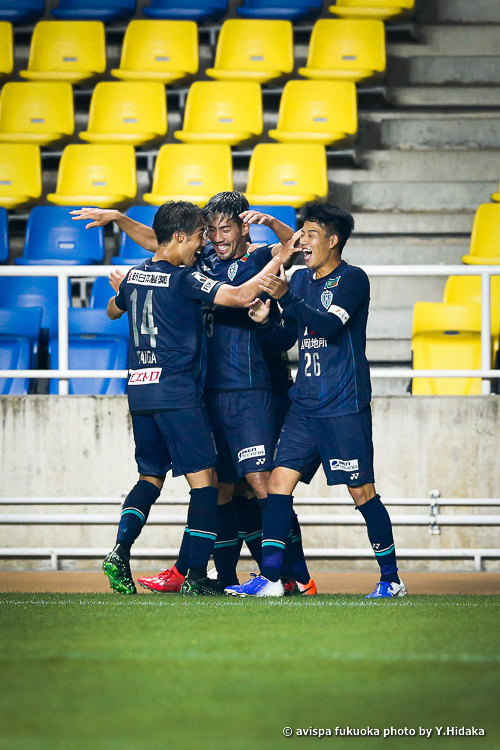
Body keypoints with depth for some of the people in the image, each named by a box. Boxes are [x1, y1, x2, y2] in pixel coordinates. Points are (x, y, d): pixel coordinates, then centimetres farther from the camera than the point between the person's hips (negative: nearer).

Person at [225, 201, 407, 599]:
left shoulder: (352, 279, -7)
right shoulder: (300, 279, 15)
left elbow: (328, 325, -22)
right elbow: (288, 338, 17)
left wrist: (286, 297, -30)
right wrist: (266, 320, -3)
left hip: (344, 406, -7)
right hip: (305, 404, 7)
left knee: (362, 491, -3)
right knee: (280, 481, -3)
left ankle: (391, 579, 7)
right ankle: (269, 577, -3)